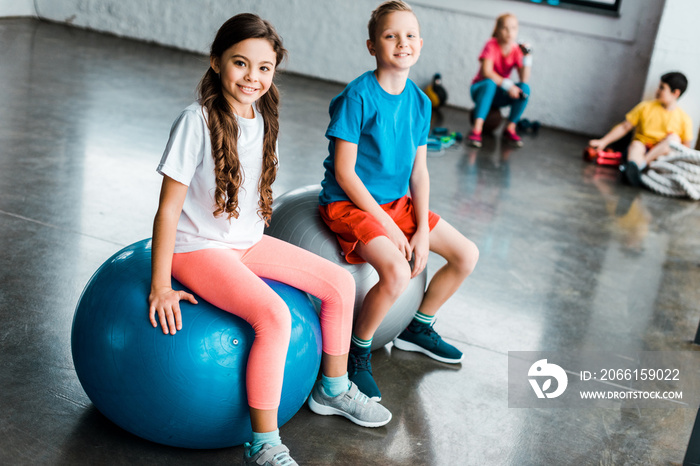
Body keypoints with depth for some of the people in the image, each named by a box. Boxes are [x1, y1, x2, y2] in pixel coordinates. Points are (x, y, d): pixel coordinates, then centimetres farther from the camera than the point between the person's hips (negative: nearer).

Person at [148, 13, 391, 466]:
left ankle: (333, 388, 25)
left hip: (247, 242, 8)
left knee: (340, 282, 4)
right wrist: (161, 285, -18)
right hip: (198, 248, -8)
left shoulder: (262, 118, 2)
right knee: (274, 315, -29)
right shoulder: (198, 122, -20)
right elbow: (169, 207, -19)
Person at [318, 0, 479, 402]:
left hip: (398, 203, 8)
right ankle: (357, 354, -5)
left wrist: (422, 229, -6)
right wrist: (387, 225, -19)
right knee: (397, 272, -30)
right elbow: (344, 172, -18)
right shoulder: (358, 96, -17)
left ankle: (419, 329, 25)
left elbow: (419, 171, 4)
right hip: (350, 203, -8)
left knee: (467, 255, 5)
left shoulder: (420, 101, 3)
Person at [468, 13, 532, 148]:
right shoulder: (492, 45, -15)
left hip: (499, 96, 4)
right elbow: (486, 72, -28)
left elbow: (524, 79, -16)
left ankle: (510, 129, -15)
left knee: (525, 88, -22)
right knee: (490, 83, -38)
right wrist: (507, 85, -34)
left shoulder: (517, 50, -4)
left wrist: (527, 57, -26)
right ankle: (477, 129, -46)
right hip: (480, 88, -4)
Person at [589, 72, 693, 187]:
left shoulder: (684, 119, 3)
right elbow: (624, 127, 6)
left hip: (662, 153, 0)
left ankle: (641, 163, -43)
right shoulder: (646, 107, 5)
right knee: (636, 145, -32)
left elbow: (686, 147, 4)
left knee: (673, 137, -27)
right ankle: (633, 166, -67)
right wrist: (603, 142, -2)